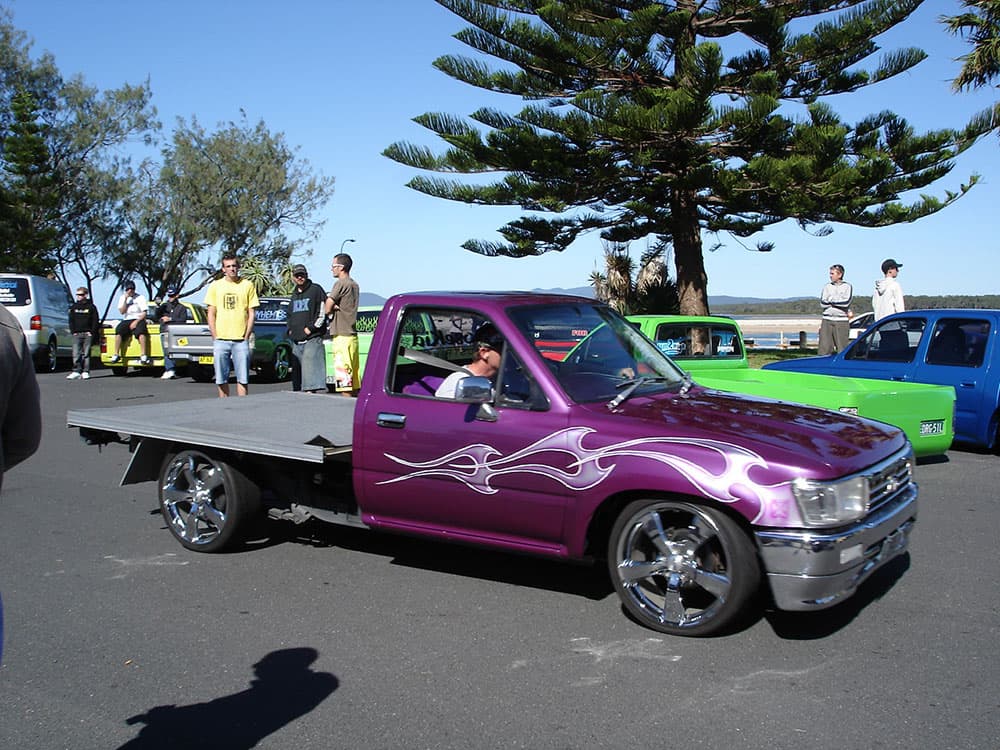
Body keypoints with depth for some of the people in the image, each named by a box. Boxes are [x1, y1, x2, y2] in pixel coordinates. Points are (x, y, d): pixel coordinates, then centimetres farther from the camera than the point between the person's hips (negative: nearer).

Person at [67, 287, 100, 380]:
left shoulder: (91, 307, 4)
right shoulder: (74, 307, 13)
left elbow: (96, 320, 3)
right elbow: (71, 321, 14)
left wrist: (92, 332, -6)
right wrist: (73, 331, 2)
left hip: (88, 334, -2)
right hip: (77, 334, 3)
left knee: (86, 354, -1)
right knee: (76, 354, -4)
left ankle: (85, 372, 2)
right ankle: (76, 371, -3)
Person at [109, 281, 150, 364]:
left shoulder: (140, 298, 5)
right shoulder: (122, 298, 14)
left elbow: (144, 313, -1)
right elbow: (122, 312, 2)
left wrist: (136, 322, -14)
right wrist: (126, 299, -6)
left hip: (138, 319, -3)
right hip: (126, 320, 3)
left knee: (141, 331, -34)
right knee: (118, 330, -26)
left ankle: (144, 356, -38)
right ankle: (116, 355, -23)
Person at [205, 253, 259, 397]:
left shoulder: (248, 285, 6)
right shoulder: (215, 286, 7)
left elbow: (251, 314, 6)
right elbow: (211, 314, 7)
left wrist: (246, 337, -2)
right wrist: (215, 338, 0)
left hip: (241, 340, -1)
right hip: (221, 340, 1)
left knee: (243, 378, -1)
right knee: (221, 378, 4)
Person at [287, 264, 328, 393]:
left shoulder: (316, 290, -1)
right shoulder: (294, 294, 22)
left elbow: (322, 313, -9)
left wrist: (310, 328, -13)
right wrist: (290, 330, 14)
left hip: (312, 339, -8)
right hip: (296, 341, 8)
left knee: (310, 369, -18)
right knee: (296, 370, 9)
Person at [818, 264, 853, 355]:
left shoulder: (847, 286, 3)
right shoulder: (827, 287, 12)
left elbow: (846, 302, -11)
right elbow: (823, 303, 0)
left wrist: (830, 299, -3)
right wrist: (838, 301, -6)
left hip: (842, 321, -3)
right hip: (827, 320, 3)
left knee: (842, 349, -2)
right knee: (824, 349, -2)